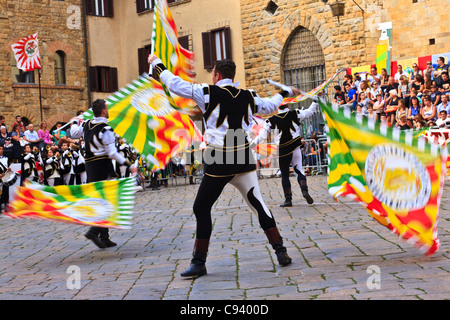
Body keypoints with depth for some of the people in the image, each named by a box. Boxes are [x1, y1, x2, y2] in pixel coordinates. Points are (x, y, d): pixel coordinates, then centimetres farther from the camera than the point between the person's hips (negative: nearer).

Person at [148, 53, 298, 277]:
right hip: (244, 160, 4)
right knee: (257, 204, 11)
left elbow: (175, 84, -3)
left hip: (220, 163, -4)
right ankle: (280, 252, 9)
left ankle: (199, 262, 9)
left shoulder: (208, 93, -6)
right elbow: (269, 106, 24)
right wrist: (286, 91, 44)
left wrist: (157, 64, 14)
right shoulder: (248, 97, 6)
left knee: (202, 208, 7)